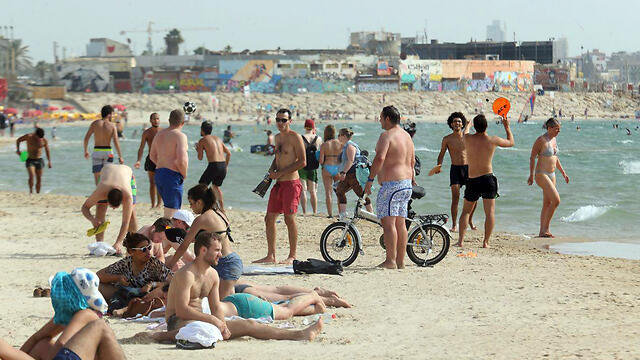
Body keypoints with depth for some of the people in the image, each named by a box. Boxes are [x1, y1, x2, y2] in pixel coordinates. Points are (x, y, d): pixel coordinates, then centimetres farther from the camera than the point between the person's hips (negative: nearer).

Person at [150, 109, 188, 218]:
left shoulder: (159, 134, 12)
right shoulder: (180, 136, -12)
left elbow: (152, 156, 22)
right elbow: (181, 161, -22)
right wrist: (184, 174, -5)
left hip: (158, 174, 8)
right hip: (173, 176, -8)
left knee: (172, 208, 22)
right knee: (171, 214, -7)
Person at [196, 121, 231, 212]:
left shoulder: (202, 141, 2)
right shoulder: (217, 138, 19)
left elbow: (200, 158, 3)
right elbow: (228, 153, 18)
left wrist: (197, 149, 22)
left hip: (213, 165, -6)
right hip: (223, 165, 6)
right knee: (216, 186, 28)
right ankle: (222, 208, 22)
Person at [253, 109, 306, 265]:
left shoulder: (295, 137, -10)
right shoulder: (278, 137, 16)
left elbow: (302, 162, -15)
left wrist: (280, 173, -15)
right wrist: (272, 169, 8)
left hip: (291, 183, -8)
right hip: (278, 183, 8)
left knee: (289, 219, -6)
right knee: (269, 218, 8)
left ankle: (292, 256, 3)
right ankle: (271, 255, 15)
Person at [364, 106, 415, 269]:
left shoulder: (387, 135, -12)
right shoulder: (407, 135, 16)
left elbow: (380, 158, -24)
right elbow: (412, 161, 23)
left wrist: (370, 179, -19)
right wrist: (412, 178, 34)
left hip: (391, 184, -9)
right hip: (406, 183, 9)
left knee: (388, 222, -9)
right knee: (400, 223, 10)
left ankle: (390, 260, -14)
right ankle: (400, 261, 11)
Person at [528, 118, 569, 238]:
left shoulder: (554, 140, 11)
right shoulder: (541, 140, -13)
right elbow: (532, 158, -13)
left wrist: (563, 173, 21)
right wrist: (531, 175, -18)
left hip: (551, 174, 9)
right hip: (541, 174, -9)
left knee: (547, 204, 8)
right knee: (556, 200, -16)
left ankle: (542, 232, 12)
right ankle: (545, 228, -8)